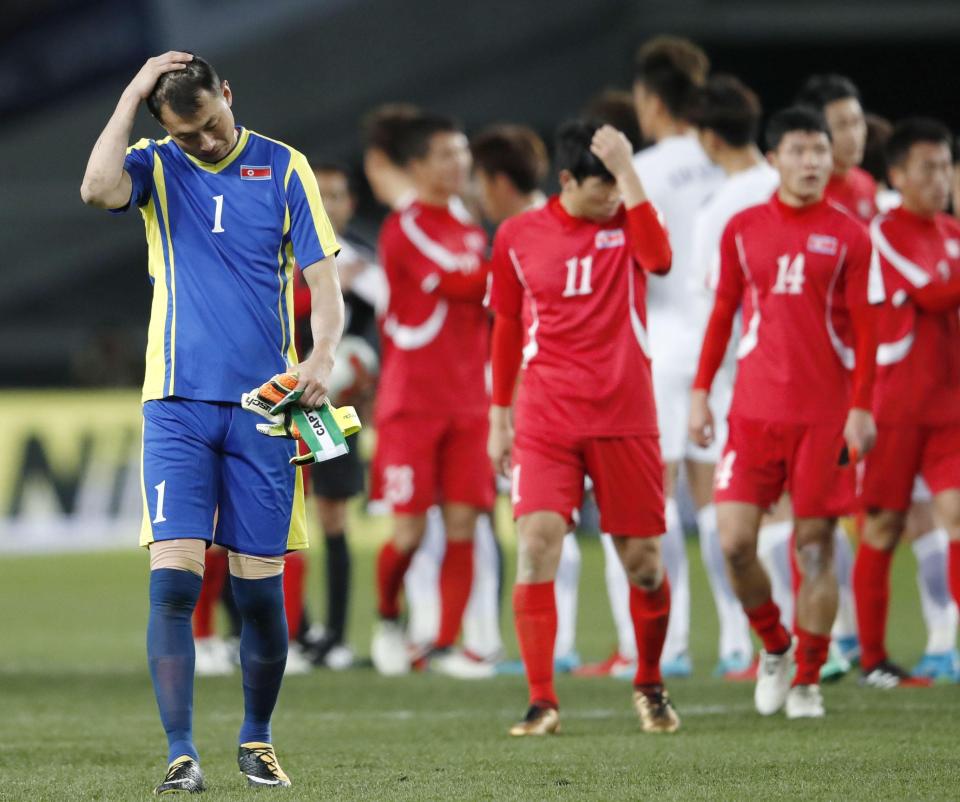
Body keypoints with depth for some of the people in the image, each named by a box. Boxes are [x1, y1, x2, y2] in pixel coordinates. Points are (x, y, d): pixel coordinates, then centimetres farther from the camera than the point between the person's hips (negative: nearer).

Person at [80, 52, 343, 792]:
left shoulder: (283, 169, 5)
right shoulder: (158, 168, 5)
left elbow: (324, 278, 3)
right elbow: (97, 189, -18)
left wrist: (323, 354, -15)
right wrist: (132, 96, -12)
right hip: (178, 401, 0)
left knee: (261, 589, 3)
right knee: (173, 579, -12)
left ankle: (257, 741, 22)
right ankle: (181, 754, -10)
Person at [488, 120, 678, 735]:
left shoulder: (628, 222, 1)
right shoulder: (518, 235, 4)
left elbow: (659, 258, -24)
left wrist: (628, 171, -24)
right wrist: (499, 418, 16)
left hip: (625, 421, 0)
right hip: (546, 423, 0)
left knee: (644, 563, 4)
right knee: (537, 543, -16)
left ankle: (650, 685, 28)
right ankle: (542, 702, -13)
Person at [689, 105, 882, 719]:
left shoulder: (849, 236, 0)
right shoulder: (742, 230, 6)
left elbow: (865, 329, -1)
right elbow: (723, 313, 12)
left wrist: (861, 407, -9)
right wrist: (701, 392, 7)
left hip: (825, 415, -2)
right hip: (753, 410, 2)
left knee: (815, 545, -1)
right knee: (735, 540, -6)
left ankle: (808, 680, 11)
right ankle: (775, 647, 19)